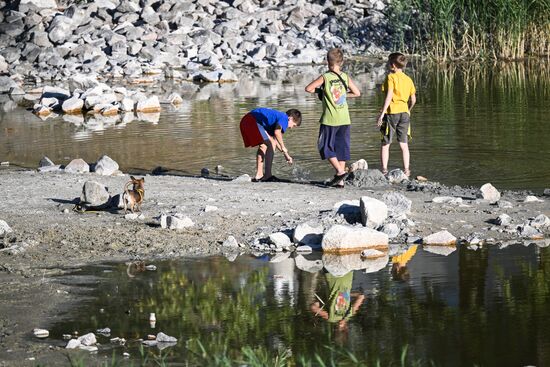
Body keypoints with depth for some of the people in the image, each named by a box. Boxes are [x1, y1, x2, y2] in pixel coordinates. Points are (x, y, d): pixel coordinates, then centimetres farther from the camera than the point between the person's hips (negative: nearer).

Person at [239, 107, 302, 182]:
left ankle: (259, 175, 24)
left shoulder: (279, 116, 28)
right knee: (271, 144, -7)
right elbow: (277, 132, -20)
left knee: (263, 146, 22)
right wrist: (283, 147, -9)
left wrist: (286, 155, 39)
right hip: (253, 121, -10)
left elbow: (275, 139, 37)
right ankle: (267, 175, -9)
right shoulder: (284, 118, -1)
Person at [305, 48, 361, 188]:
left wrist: (319, 91, 6)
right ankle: (340, 181, 8)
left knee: (326, 148, 7)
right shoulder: (345, 77, 2)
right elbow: (357, 93, 9)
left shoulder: (325, 77, -8)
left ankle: (340, 171, -10)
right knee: (341, 148, 9)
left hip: (329, 120, -4)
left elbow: (308, 88, -11)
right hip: (344, 119, 4)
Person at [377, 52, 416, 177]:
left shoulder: (391, 77, -7)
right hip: (404, 113, 5)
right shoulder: (408, 79, 10)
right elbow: (413, 99, 12)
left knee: (385, 144, 3)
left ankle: (384, 170, -2)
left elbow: (389, 96, -16)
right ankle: (406, 170, 8)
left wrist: (382, 114, -17)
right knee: (404, 144, 9)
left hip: (391, 112, -5)